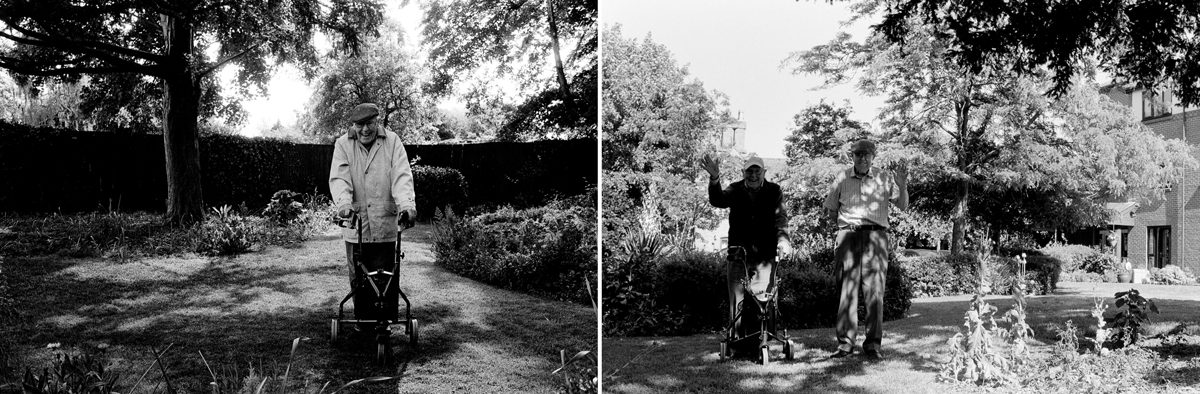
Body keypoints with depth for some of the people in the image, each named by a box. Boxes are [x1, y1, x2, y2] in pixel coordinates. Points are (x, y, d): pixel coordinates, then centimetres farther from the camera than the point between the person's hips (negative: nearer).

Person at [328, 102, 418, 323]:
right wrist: (344, 204, -28)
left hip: (385, 225, -1)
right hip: (355, 224, 1)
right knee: (357, 279, 8)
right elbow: (339, 178, -9)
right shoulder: (343, 145, 4)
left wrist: (407, 204, -26)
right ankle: (362, 321, 22)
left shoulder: (392, 142, 2)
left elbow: (402, 176, -9)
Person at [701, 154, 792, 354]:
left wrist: (783, 239, -28)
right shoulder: (735, 190, 5)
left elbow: (780, 217, -8)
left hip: (765, 255, -1)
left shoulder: (774, 191, 5)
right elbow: (718, 201, -15)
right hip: (738, 253, 1)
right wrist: (714, 178, -34)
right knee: (737, 300, 0)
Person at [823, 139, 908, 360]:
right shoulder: (842, 178, 13)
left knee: (874, 290, -5)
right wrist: (844, 226, 8)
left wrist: (902, 186, -8)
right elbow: (831, 210, 20)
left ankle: (873, 344, -1)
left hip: (876, 235, 0)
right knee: (847, 288, -4)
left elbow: (903, 206, 7)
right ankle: (845, 341, -1)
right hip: (849, 236, 0)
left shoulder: (884, 178, 11)